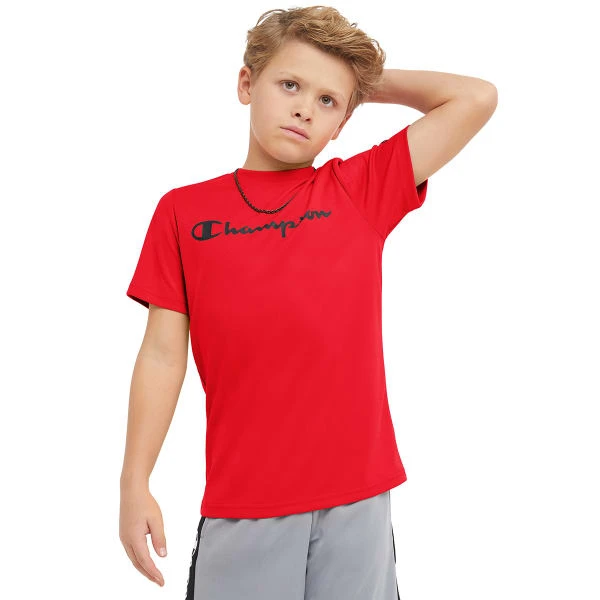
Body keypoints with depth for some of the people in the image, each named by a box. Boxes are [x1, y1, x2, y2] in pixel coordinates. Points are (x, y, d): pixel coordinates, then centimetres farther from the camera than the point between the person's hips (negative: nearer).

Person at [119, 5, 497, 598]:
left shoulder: (362, 189, 5)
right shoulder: (182, 211, 4)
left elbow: (477, 98, 3)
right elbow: (163, 354, 3)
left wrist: (373, 83, 9)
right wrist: (134, 484, 0)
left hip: (356, 494, 1)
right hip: (241, 501, 0)